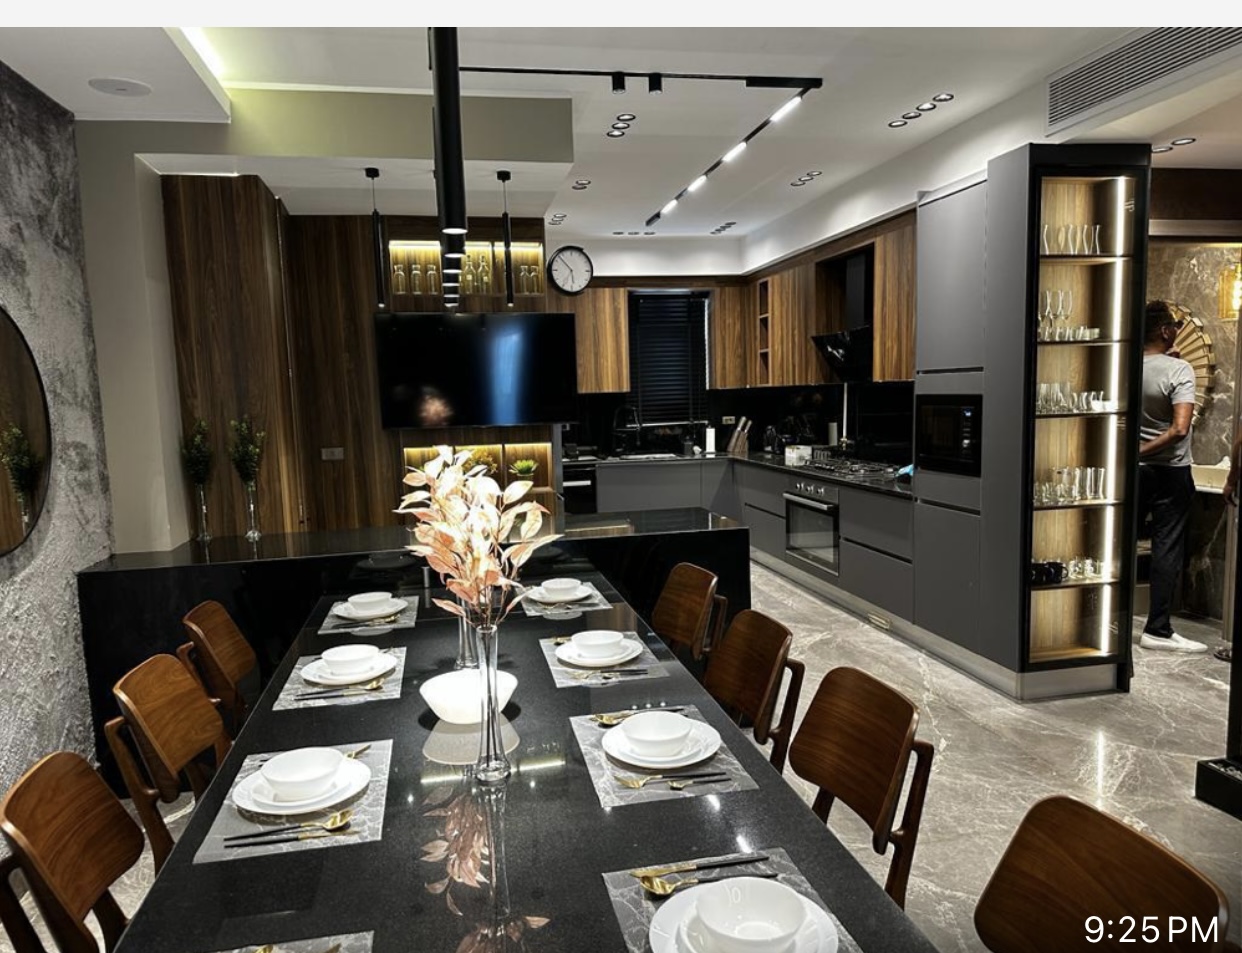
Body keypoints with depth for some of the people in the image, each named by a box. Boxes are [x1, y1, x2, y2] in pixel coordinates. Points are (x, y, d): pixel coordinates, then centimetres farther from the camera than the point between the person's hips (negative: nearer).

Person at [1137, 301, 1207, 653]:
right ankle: (1157, 630, 6)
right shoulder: (1179, 369, -16)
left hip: (1134, 469, 5)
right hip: (1170, 472, -5)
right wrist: (1145, 449, -15)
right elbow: (1179, 429, -25)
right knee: (1167, 549, 2)